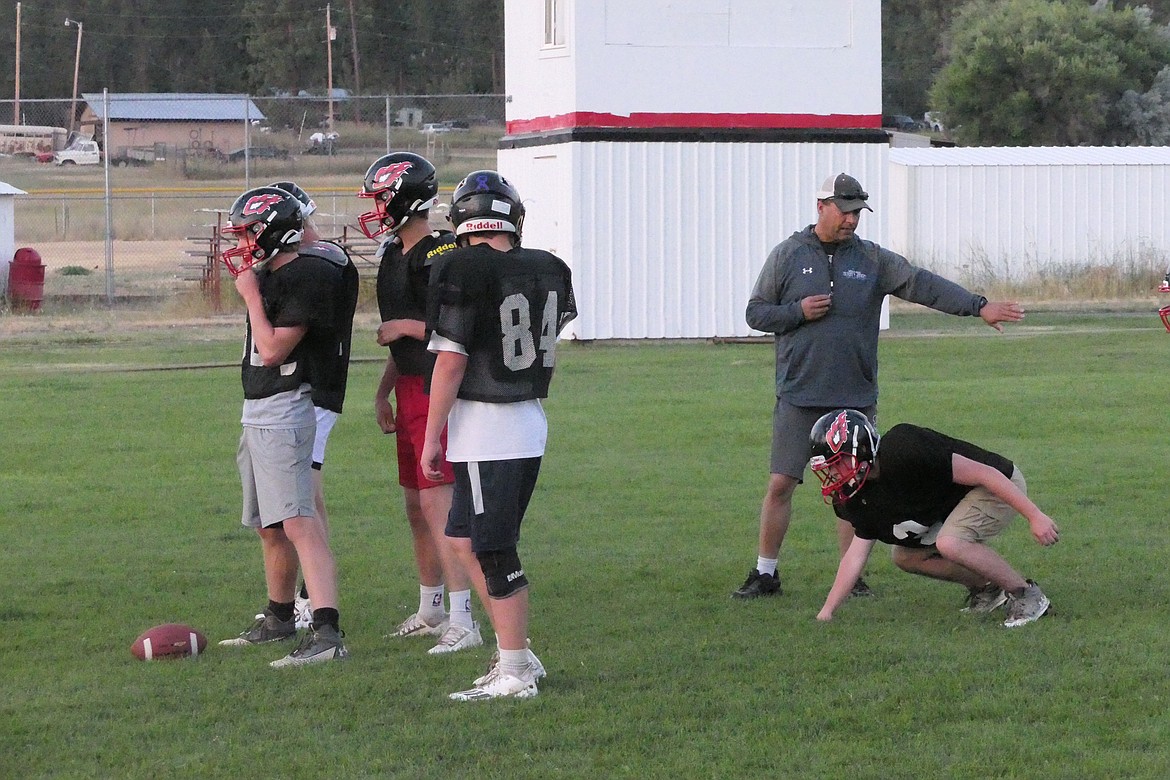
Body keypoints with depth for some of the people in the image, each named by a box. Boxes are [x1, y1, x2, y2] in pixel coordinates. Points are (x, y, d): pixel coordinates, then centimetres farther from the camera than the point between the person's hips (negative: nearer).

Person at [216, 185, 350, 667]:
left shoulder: (305, 278, -16)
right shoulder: (267, 274, 13)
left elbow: (273, 350, -19)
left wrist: (251, 296, -13)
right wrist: (245, 281, 18)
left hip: (283, 410, -10)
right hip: (256, 411, 10)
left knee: (297, 523, -20)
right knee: (271, 528, 22)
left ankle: (327, 633, -29)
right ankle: (278, 621, 38)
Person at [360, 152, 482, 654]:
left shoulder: (440, 257, -16)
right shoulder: (395, 257, 13)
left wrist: (407, 326, -14)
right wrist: (383, 392, 21)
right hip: (410, 390, 10)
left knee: (437, 502, -13)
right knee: (415, 503, 16)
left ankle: (463, 622, -13)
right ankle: (430, 609, 27)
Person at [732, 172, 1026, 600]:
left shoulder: (873, 259, 7)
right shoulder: (787, 255, 3)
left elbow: (924, 284, -1)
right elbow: (756, 312, 6)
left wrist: (979, 306, -12)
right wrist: (798, 312, -12)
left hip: (856, 398, 2)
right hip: (798, 395, -2)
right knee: (781, 484, -3)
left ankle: (853, 577, 15)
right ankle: (765, 573, 8)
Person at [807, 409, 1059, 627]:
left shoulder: (905, 454, -32)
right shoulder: (861, 496, -4)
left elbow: (985, 474, -29)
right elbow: (856, 553, 2)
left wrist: (1035, 517, -27)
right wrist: (826, 611, -4)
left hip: (1000, 486, -9)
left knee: (949, 543, -31)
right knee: (906, 556, 6)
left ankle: (1027, 594, -14)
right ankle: (984, 586, 17)